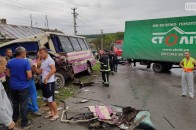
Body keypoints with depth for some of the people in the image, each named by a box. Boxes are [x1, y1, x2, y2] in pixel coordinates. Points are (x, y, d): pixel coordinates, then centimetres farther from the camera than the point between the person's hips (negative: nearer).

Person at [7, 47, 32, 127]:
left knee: (15, 103, 22)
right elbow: (29, 76, -21)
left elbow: (8, 74, 7)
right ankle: (24, 122, 14)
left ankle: (14, 118, 39)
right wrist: (26, 79, -1)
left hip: (13, 86, 5)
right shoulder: (25, 62, -18)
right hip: (23, 86, -5)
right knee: (23, 104, 5)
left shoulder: (10, 62, -1)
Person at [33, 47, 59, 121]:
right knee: (47, 99, 16)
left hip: (50, 83, -9)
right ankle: (52, 113, 29)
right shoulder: (43, 61, 15)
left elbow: (53, 70, -29)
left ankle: (56, 114, 10)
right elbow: (39, 72, 15)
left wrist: (46, 78, -28)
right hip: (44, 83, 10)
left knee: (51, 99, -3)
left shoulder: (50, 60, -14)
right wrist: (34, 67, -1)